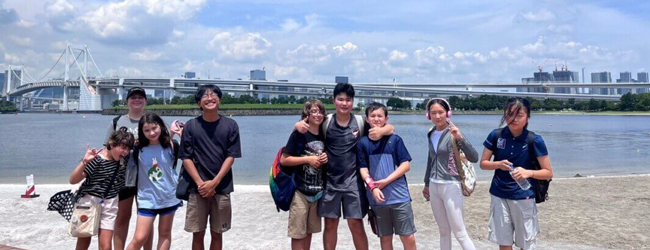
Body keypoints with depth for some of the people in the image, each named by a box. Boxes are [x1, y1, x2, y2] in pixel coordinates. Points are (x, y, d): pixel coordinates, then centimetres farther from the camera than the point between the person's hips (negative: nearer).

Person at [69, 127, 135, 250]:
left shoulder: (123, 159, -4)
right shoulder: (97, 159, -19)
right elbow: (73, 180, -19)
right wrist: (84, 162, -33)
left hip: (109, 205, 4)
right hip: (90, 202, -3)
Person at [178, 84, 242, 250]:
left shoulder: (230, 125, 1)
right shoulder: (191, 126, 2)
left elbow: (231, 157, -2)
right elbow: (186, 158, -1)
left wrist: (214, 182, -12)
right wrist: (200, 183, -11)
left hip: (221, 188, 0)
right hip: (197, 189, 0)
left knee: (217, 233, 9)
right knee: (198, 234, 6)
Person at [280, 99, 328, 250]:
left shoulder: (324, 136, 8)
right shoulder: (298, 134, -9)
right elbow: (284, 160, -12)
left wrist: (326, 159, -1)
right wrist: (308, 159, -17)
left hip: (317, 191, 6)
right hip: (300, 190, -6)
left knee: (310, 230, 16)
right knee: (298, 233, 1)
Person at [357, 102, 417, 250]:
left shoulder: (395, 139, 1)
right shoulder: (362, 142, 4)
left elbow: (406, 165, -2)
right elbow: (363, 169, 1)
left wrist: (386, 181, -11)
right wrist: (373, 187, -15)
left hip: (399, 196, -1)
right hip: (377, 198, 1)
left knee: (408, 237, 1)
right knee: (385, 237, 12)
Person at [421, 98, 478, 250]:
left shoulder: (453, 133, -11)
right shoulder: (431, 134, 7)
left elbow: (474, 158, -20)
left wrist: (460, 138, -33)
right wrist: (427, 184, 25)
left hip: (451, 186, -6)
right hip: (434, 186, 6)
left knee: (459, 233, -3)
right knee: (444, 231, 15)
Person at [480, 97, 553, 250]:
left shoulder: (534, 140, -11)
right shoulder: (496, 135, -5)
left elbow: (548, 173, -6)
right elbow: (483, 163, 4)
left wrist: (528, 172, -25)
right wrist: (498, 164, -17)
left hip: (523, 198, -2)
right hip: (499, 196, 2)